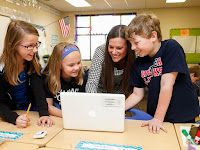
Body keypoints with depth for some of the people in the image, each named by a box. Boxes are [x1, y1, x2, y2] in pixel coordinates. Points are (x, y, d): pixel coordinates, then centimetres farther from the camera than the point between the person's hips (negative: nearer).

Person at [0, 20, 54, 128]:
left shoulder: (33, 63, -12)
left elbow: (38, 89, -17)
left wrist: (44, 113, -32)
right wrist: (15, 118, -37)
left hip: (32, 108, 2)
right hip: (11, 111, -2)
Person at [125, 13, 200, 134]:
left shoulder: (171, 48, -16)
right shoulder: (138, 63, -1)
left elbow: (166, 85, -20)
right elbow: (137, 95, 4)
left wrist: (158, 119, -20)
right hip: (154, 116, 4)